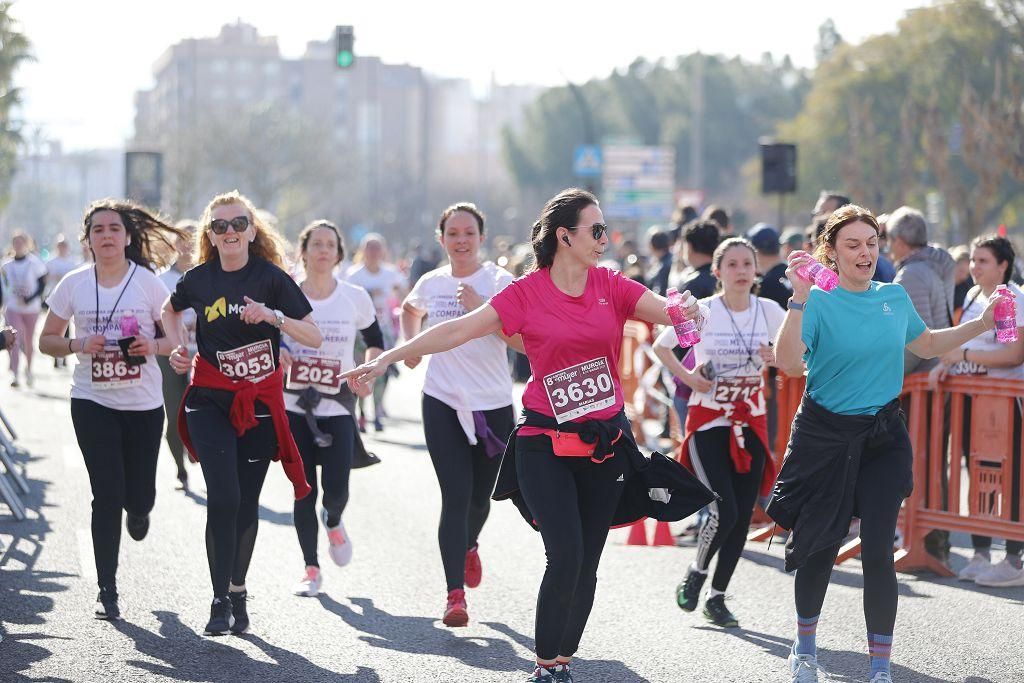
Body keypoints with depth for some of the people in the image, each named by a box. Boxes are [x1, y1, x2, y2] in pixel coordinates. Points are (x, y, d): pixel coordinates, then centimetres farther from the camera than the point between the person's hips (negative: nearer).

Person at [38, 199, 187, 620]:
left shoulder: (148, 283, -3)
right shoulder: (74, 285, 0)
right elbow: (46, 340, 6)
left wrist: (154, 346, -19)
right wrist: (79, 345, -14)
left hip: (144, 404, 0)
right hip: (93, 403, 0)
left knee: (138, 496, 5)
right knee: (107, 495, -8)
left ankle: (138, 510, 46)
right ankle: (107, 591, 1)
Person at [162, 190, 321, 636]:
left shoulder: (270, 278, -5)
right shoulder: (200, 279, 1)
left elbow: (314, 337, -8)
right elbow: (170, 310, 24)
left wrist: (272, 315, -22)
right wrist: (178, 348, 7)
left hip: (259, 404, 0)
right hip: (210, 401, 0)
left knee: (246, 502, 5)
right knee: (223, 496, -15)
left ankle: (237, 590, 26)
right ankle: (221, 601, -9)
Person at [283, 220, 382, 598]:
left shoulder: (355, 298, 2)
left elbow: (375, 340, 15)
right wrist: (274, 350, -14)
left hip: (337, 408, 0)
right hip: (294, 407, 0)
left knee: (336, 490, -8)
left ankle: (333, 523, 29)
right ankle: (311, 569, 13)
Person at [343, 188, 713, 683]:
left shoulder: (611, 286, 4)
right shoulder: (527, 294, -5)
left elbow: (671, 312, -4)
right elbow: (457, 331, -8)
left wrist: (692, 310, -29)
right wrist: (387, 358, -14)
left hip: (606, 444, 3)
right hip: (546, 444, -3)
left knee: (586, 564, 5)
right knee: (565, 557, -14)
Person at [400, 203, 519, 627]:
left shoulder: (500, 282, -6)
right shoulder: (431, 283, 5)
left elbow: (524, 342, -16)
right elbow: (411, 311, 30)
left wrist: (482, 309, -23)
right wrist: (410, 346, 13)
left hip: (493, 405, -1)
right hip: (443, 402, 1)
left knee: (480, 496, 12)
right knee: (455, 496, -12)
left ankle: (469, 546, 48)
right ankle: (455, 595, -15)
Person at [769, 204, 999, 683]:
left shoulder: (895, 297, 4)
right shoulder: (819, 302, -11)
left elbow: (926, 345, 23)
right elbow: (788, 362, -27)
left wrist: (981, 325, 13)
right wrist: (799, 299, -34)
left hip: (883, 437, 2)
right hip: (825, 437, -2)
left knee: (878, 552, -6)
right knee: (820, 548, 8)